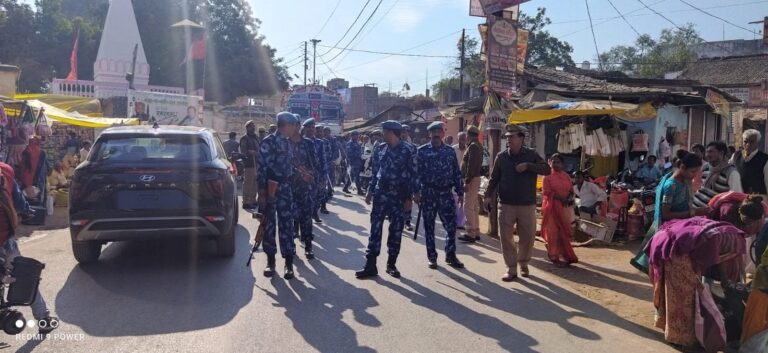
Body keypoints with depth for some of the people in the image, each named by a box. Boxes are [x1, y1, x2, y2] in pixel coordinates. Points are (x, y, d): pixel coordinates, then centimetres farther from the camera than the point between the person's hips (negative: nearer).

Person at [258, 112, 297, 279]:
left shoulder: (287, 143, 12)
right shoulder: (268, 142, -9)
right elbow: (262, 167, -13)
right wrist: (261, 193, -17)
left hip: (285, 188, 5)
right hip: (270, 188, -5)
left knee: (287, 224, 1)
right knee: (269, 224, 5)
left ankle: (289, 262, 5)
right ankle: (270, 260, 16)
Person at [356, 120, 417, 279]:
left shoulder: (406, 152, -5)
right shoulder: (379, 149, 6)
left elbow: (412, 175, -4)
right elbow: (375, 171, 12)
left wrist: (409, 196, -7)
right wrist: (370, 191, 9)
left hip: (398, 195, -2)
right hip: (380, 193, 3)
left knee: (396, 230, 4)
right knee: (375, 228, 0)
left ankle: (391, 264, 17)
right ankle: (370, 265, 3)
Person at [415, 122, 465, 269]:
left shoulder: (450, 151, 7)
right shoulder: (422, 151, 1)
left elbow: (456, 173, 8)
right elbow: (417, 172, -2)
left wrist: (460, 192, 5)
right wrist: (417, 192, -9)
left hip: (446, 193, 2)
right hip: (428, 193, -2)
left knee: (451, 225, 0)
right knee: (429, 227, 6)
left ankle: (450, 255, 15)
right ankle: (432, 257, 17)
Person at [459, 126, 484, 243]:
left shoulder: (473, 146, -15)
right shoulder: (478, 145, 17)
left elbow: (471, 165, -22)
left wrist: (467, 181, -23)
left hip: (472, 179, -10)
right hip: (476, 178, 10)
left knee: (468, 207, -9)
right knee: (474, 207, 14)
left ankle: (471, 234, -8)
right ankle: (476, 232, 20)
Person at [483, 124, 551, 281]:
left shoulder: (531, 155, 1)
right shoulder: (501, 157, 3)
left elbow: (547, 170, -8)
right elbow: (494, 179, 6)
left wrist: (528, 165, -19)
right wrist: (488, 196, -6)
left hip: (527, 204, 0)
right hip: (506, 204, 0)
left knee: (528, 236, 7)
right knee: (506, 237, 0)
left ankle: (523, 264, 31)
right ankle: (511, 269, 12)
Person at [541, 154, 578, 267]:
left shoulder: (566, 176, 12)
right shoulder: (548, 176, -2)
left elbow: (571, 191, 13)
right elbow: (546, 192, -10)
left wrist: (569, 198, -9)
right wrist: (560, 198, -19)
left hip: (564, 207, 4)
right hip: (552, 207, -4)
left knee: (564, 231, 5)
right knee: (553, 231, -1)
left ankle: (564, 256, 16)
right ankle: (555, 256, 6)